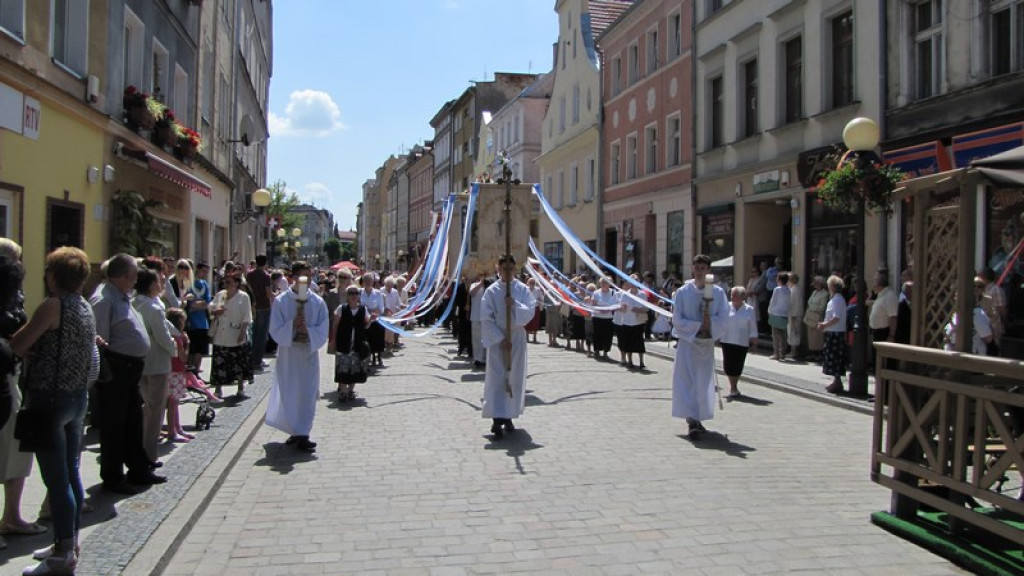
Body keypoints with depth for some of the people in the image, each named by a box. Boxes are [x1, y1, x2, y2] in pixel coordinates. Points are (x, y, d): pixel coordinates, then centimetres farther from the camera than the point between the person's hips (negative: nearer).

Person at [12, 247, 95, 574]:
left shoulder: (53, 306, -15)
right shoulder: (85, 308, 9)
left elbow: (17, 345, -16)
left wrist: (25, 350, 5)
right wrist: (33, 350, 4)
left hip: (50, 399, -8)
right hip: (78, 397, 8)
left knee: (56, 479, -2)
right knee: (71, 473, 15)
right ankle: (70, 542, 25)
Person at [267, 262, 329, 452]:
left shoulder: (318, 302, 1)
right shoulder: (281, 301, -3)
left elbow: (322, 331, -2)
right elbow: (275, 330, -6)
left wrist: (307, 330, -20)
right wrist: (292, 325, -22)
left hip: (309, 353, 1)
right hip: (287, 353, -1)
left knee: (307, 395, 0)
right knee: (289, 394, 4)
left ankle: (301, 434, 7)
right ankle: (296, 432, 18)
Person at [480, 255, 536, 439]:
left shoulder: (523, 289, 2)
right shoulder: (491, 291, -3)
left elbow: (530, 313, -5)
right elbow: (486, 318, -7)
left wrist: (515, 305, -22)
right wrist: (500, 338, -13)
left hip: (517, 338, 2)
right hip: (496, 338, -2)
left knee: (515, 377, 7)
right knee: (497, 378, -7)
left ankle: (508, 417, 18)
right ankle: (497, 420, -10)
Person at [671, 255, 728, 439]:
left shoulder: (718, 293, 1)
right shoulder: (683, 292, -3)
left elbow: (723, 319, -3)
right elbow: (677, 320, -6)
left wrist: (709, 322, -20)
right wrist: (698, 325, -15)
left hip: (707, 343, 2)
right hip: (687, 342, -2)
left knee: (704, 381, 10)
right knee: (688, 381, -8)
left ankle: (697, 420, 25)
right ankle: (692, 421, -11)